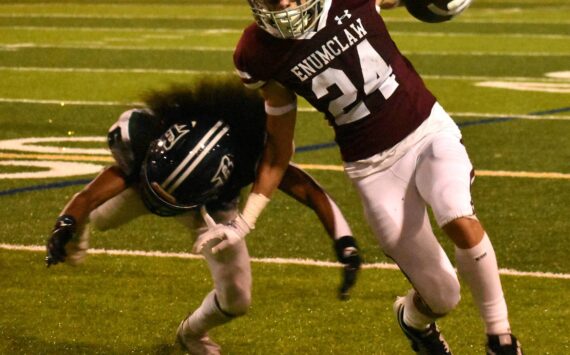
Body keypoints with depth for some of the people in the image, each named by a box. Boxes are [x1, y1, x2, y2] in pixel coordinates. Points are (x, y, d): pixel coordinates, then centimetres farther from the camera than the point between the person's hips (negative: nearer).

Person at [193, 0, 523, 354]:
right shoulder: (263, 55, -11)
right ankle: (414, 318, 40)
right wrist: (245, 221, 0)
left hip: (429, 129, 0)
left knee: (461, 221, -31)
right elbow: (279, 146, 2)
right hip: (375, 166, 0)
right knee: (442, 297, 0)